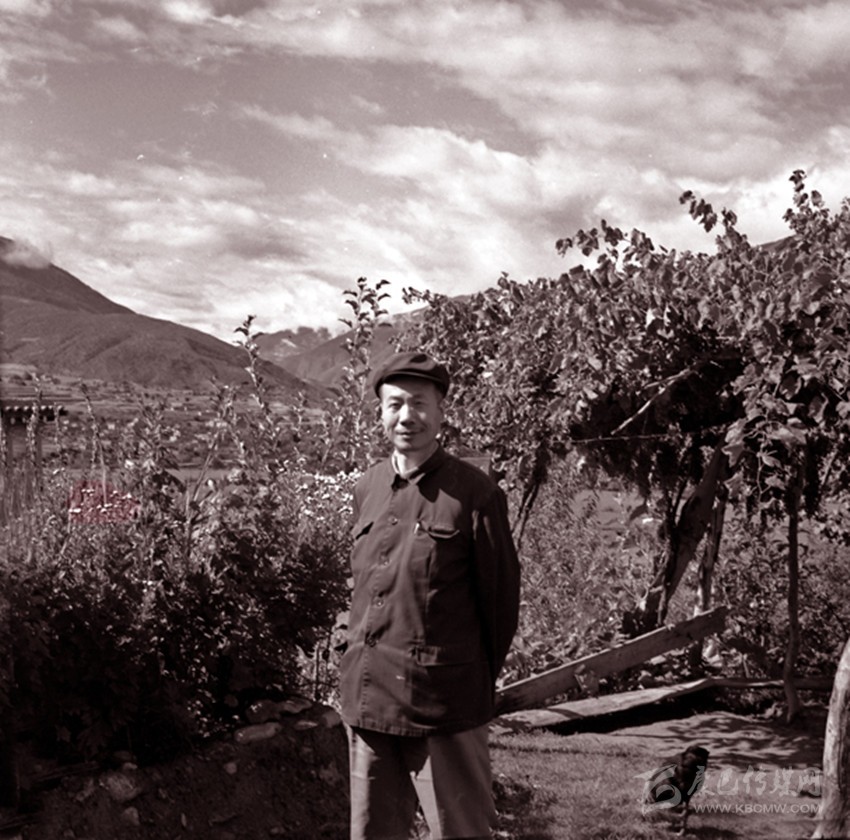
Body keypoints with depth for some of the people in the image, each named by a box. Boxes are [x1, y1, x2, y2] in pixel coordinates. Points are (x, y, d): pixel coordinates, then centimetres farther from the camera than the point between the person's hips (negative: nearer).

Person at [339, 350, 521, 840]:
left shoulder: (475, 494, -10)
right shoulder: (367, 490, 6)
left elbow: (501, 596, -4)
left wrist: (479, 680, 4)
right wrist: (364, 667, 13)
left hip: (445, 706, -5)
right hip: (368, 698, 6)